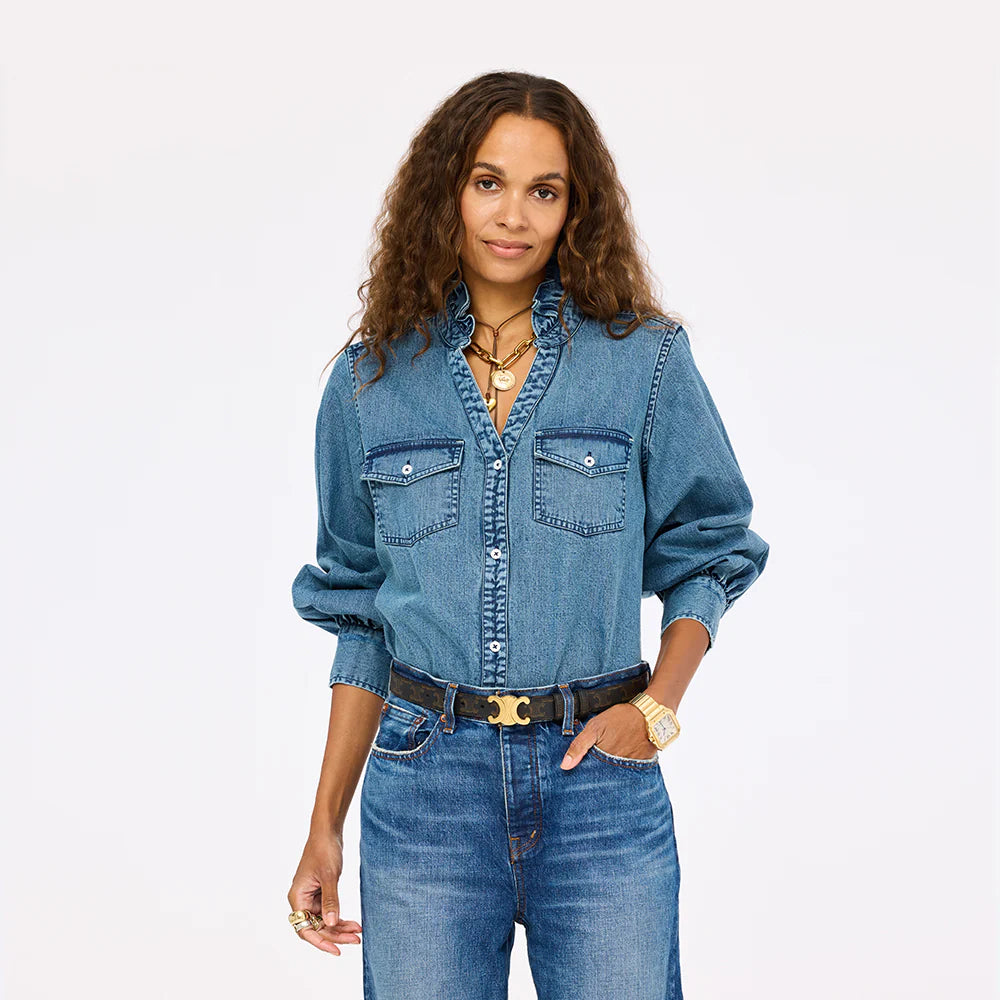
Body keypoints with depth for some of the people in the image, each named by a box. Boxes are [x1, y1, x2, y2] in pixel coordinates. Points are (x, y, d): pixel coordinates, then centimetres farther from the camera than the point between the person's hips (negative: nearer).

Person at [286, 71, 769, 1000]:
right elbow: (361, 614, 10)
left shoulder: (645, 360, 0)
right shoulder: (371, 380, 4)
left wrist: (658, 703, -8)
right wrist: (324, 827, 8)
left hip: (597, 778, -1)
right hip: (426, 780, 1)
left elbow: (705, 551, 9)